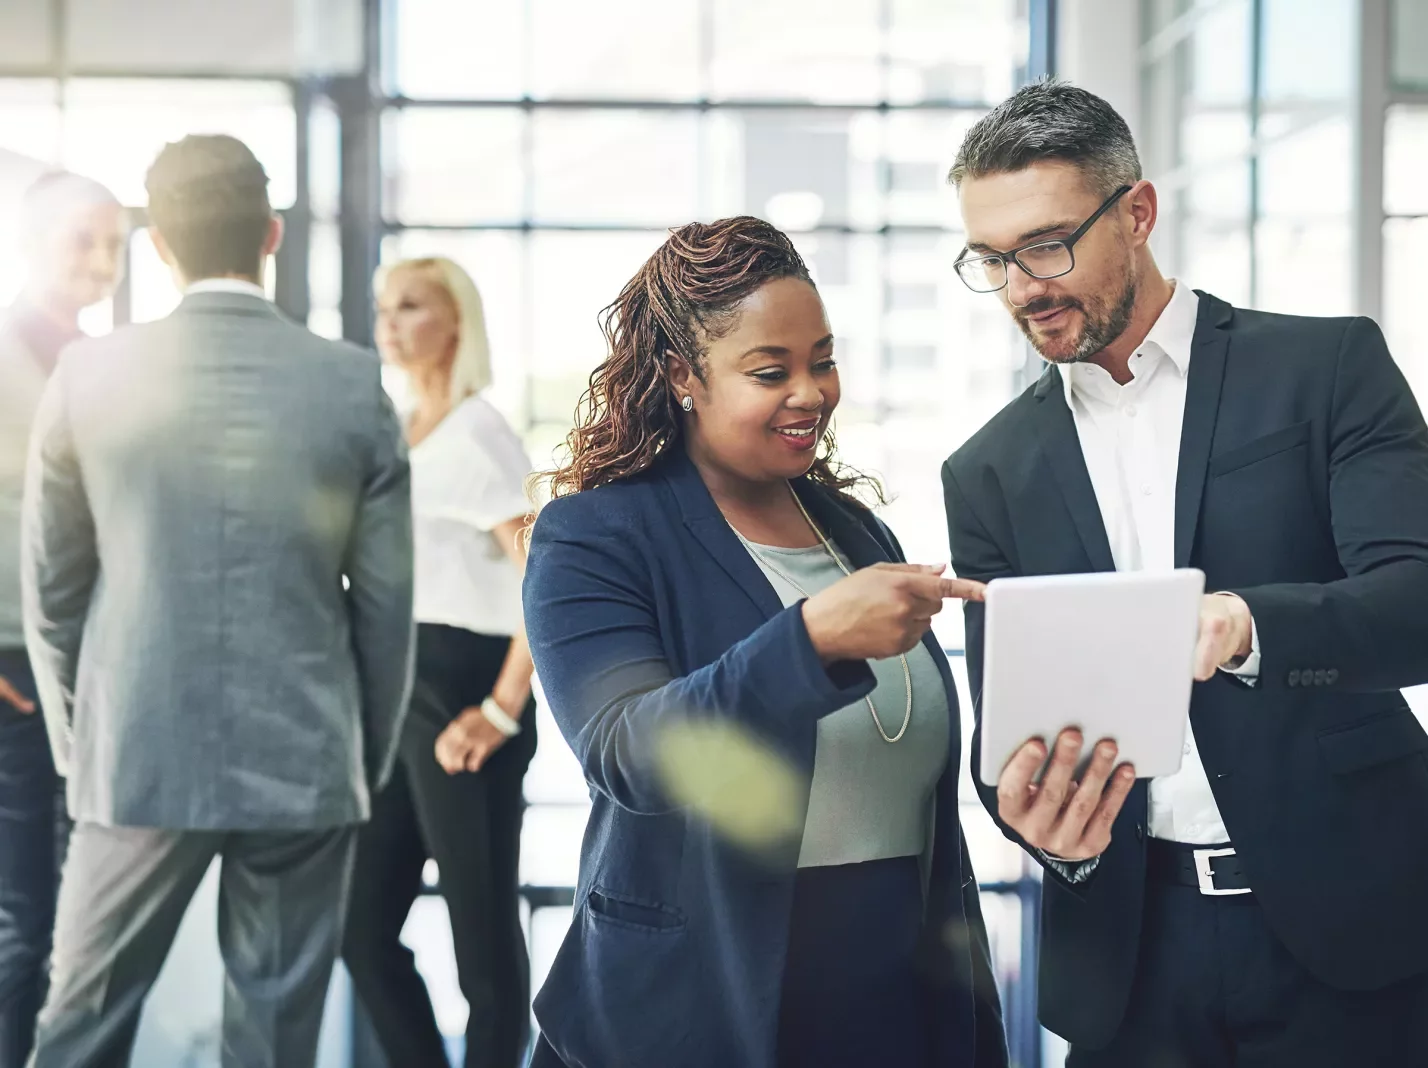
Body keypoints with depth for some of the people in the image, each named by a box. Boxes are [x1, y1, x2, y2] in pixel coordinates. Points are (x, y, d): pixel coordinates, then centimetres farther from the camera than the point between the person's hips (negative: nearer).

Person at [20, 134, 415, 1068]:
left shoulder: (90, 375, -4)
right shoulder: (357, 385, -4)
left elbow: (51, 586, 3)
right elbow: (386, 601, 0)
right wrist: (371, 762, 12)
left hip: (136, 759, 0)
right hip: (306, 762, 0)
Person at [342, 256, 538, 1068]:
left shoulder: (479, 432, -10)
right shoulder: (400, 434, 14)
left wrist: (502, 711, -18)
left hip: (461, 689, -8)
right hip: (399, 693, 8)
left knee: (482, 933, 2)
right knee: (365, 927, 10)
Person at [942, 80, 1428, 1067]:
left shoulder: (1327, 367, -1)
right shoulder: (991, 473, 8)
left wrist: (1244, 623, -32)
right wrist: (1042, 822, -16)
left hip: (1344, 917, -2)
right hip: (1132, 941, 3)